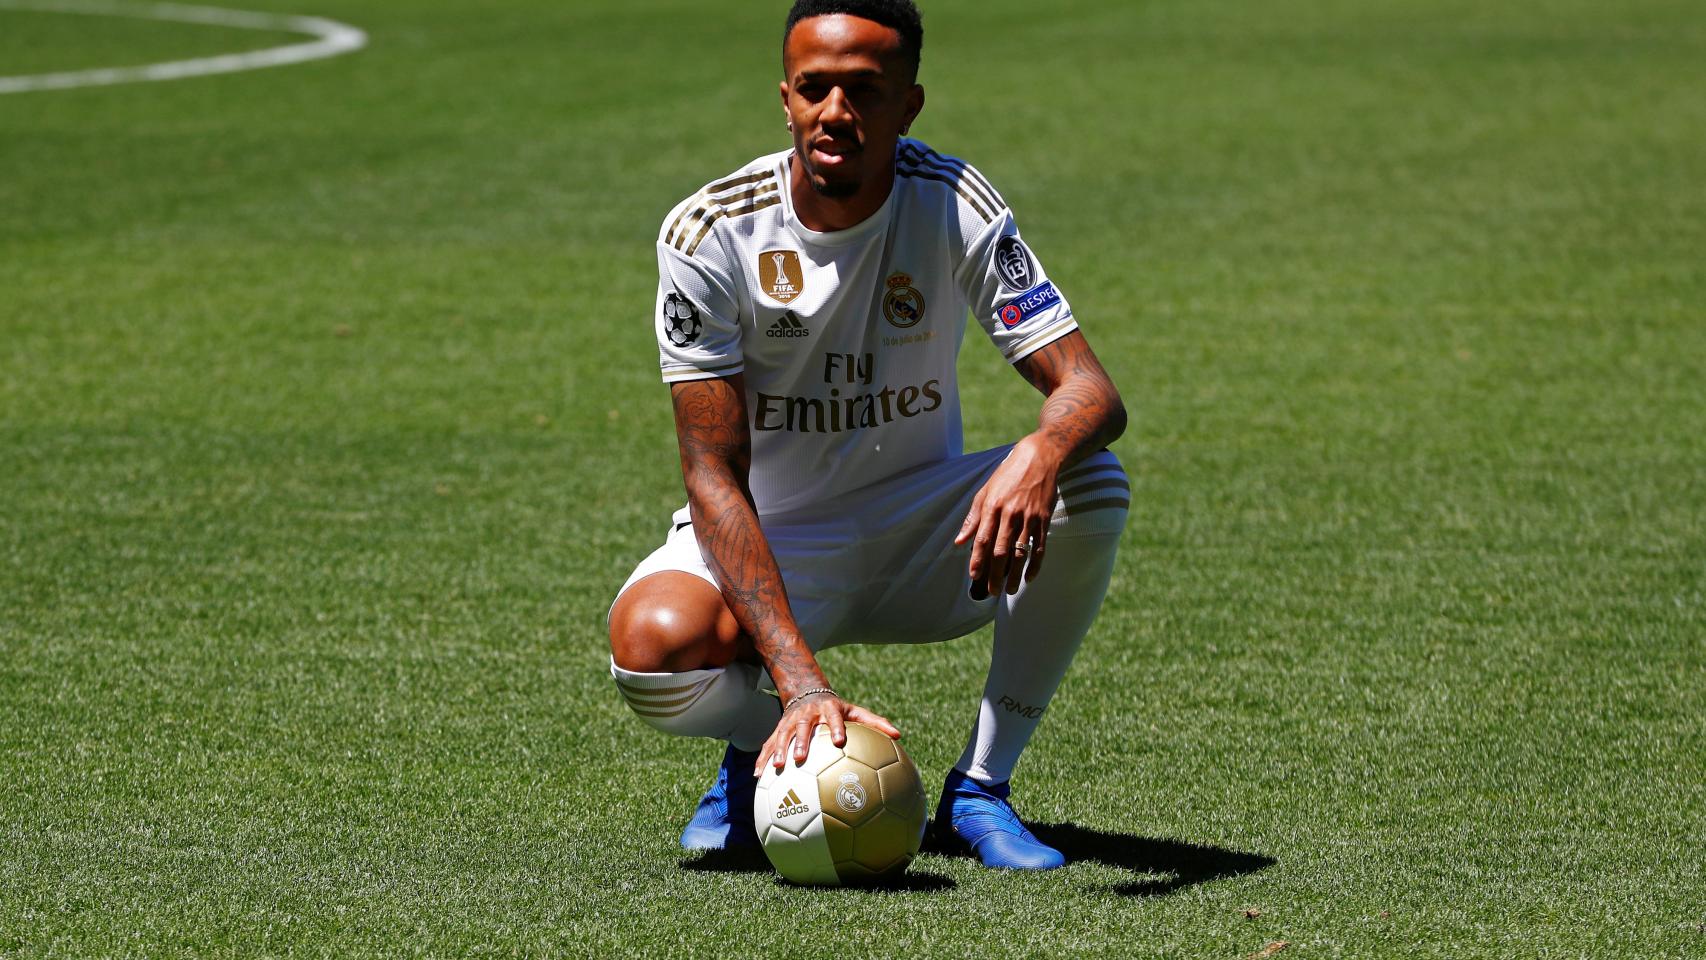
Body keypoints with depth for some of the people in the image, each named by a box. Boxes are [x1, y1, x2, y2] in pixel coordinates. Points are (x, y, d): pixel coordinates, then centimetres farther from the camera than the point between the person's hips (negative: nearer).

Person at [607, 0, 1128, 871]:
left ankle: (979, 787, -13)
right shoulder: (708, 234, -18)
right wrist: (800, 677, -34)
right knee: (653, 645, -35)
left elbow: (1089, 391, -21)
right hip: (768, 545, -2)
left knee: (1090, 485, -27)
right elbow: (715, 478, -21)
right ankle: (762, 749, 2)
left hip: (919, 537, 2)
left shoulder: (956, 206, -14)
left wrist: (1039, 457, -48)